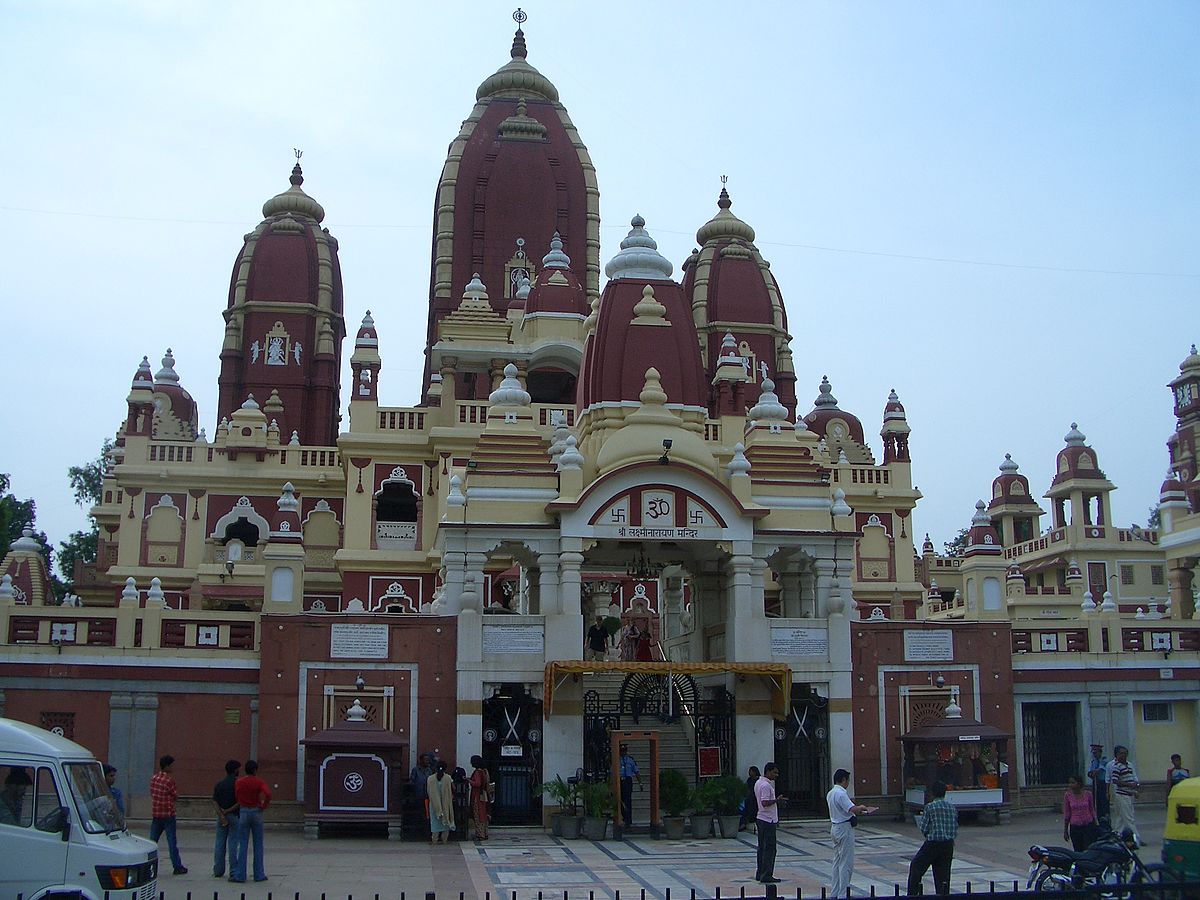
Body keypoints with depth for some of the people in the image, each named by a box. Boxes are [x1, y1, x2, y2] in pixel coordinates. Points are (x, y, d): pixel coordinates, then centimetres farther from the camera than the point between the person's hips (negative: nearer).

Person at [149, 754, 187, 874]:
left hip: (155, 813, 6)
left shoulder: (154, 778, 5)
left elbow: (151, 793, 13)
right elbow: (176, 796, -8)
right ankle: (177, 867, 6)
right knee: (172, 842, 0)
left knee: (152, 841, 9)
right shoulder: (169, 780, -15)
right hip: (168, 814, -6)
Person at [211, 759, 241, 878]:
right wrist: (228, 811, -7)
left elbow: (215, 801, -3)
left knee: (220, 843, 8)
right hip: (234, 815, -4)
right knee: (232, 843, -1)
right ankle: (233, 871, 1)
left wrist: (221, 815, -9)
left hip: (221, 816, 4)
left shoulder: (219, 784, 5)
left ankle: (218, 870, 10)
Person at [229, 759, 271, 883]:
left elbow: (237, 798, 4)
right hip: (256, 812, -2)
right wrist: (264, 805, -8)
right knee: (258, 845, 7)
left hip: (243, 813, 2)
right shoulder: (259, 782, -7)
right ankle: (259, 875, 10)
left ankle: (239, 875, 3)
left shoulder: (238, 782, 2)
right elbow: (268, 794, -22)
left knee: (243, 845, 5)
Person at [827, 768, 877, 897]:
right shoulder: (841, 793, -18)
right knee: (846, 863, -4)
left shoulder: (830, 793, 12)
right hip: (844, 828, -10)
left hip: (834, 828, 10)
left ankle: (836, 893, 19)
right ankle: (843, 895, -3)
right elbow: (852, 809, -30)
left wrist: (858, 809, 13)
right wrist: (863, 807, -17)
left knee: (837, 861, 15)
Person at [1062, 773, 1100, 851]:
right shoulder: (1067, 796, -4)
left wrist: (1096, 824, 7)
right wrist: (1065, 831, 4)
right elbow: (1066, 814, 3)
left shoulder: (1088, 794, -4)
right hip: (1075, 827, 1)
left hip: (1088, 826, -1)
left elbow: (1092, 810, 7)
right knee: (1078, 851, 4)